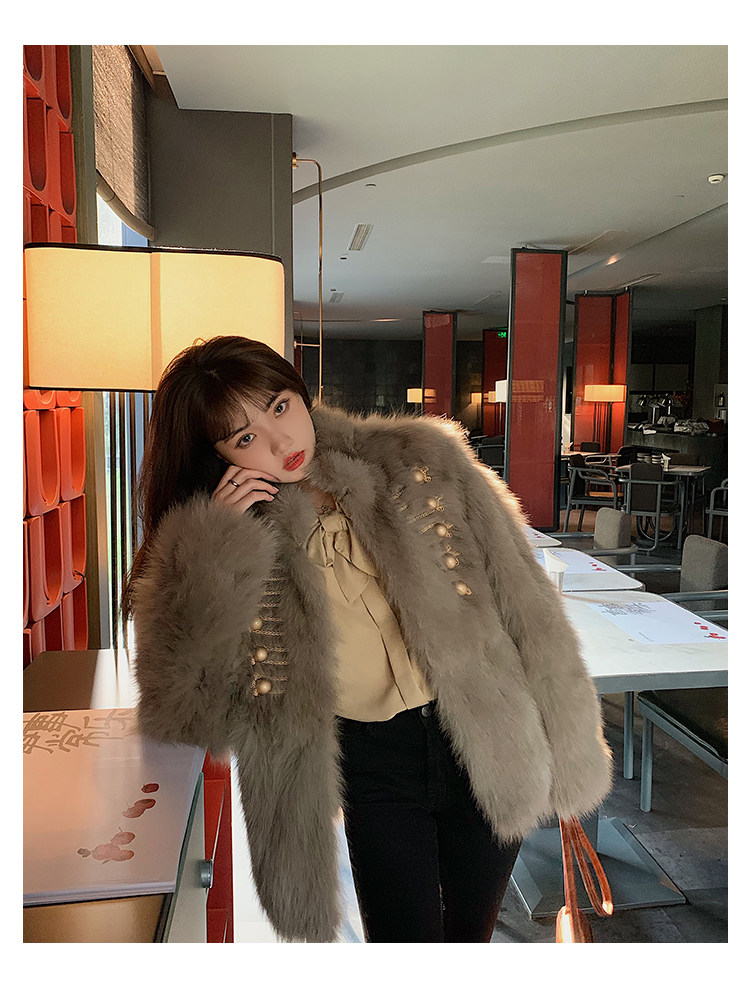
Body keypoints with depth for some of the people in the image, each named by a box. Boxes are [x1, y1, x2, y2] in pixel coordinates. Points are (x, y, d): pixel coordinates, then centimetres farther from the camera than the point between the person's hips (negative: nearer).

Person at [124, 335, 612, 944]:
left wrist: (563, 754, -4)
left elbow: (524, 601, -6)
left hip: (489, 750, 1)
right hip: (372, 773, 0)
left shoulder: (419, 463, -9)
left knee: (472, 934, 20)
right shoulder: (224, 541, -7)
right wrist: (214, 552, -23)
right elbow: (177, 707, -14)